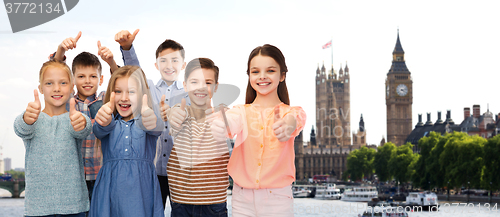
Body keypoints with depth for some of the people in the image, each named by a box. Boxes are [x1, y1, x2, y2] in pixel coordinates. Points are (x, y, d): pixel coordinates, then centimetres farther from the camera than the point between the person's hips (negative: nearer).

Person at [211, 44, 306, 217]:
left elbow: (295, 119, -23)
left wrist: (288, 125, -49)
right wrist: (220, 127, -44)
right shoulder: (242, 112, 6)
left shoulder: (292, 112, 2)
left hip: (278, 201, -1)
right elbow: (233, 122, -19)